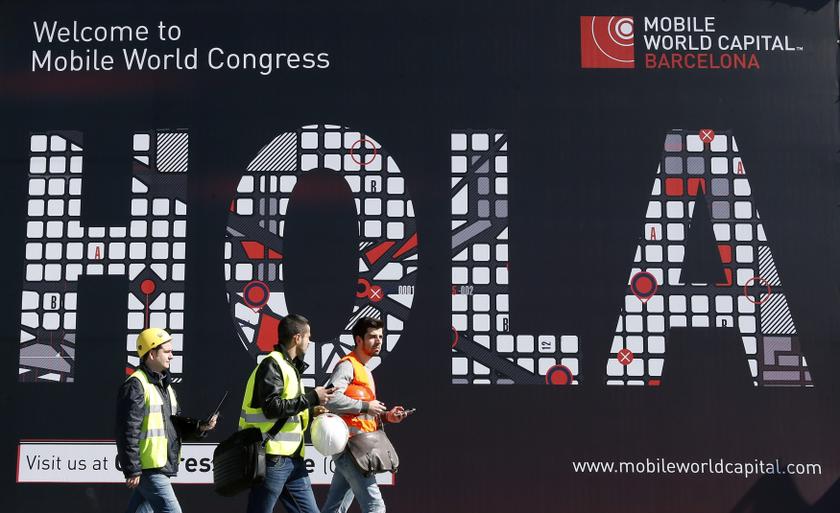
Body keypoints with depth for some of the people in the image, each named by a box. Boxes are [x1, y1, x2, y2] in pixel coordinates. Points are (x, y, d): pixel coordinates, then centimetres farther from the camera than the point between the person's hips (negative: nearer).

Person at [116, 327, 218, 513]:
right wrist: (132, 470, -19)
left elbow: (177, 424, 20)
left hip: (162, 466, 9)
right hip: (147, 467, -9)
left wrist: (200, 426, 1)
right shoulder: (136, 386, -13)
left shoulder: (166, 385, 18)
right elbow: (127, 432, -17)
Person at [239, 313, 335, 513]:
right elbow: (272, 407, -20)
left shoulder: (290, 367, 20)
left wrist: (311, 413, 8)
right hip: (272, 457, -9)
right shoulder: (271, 365, -10)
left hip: (292, 457, 9)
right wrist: (311, 398, -14)